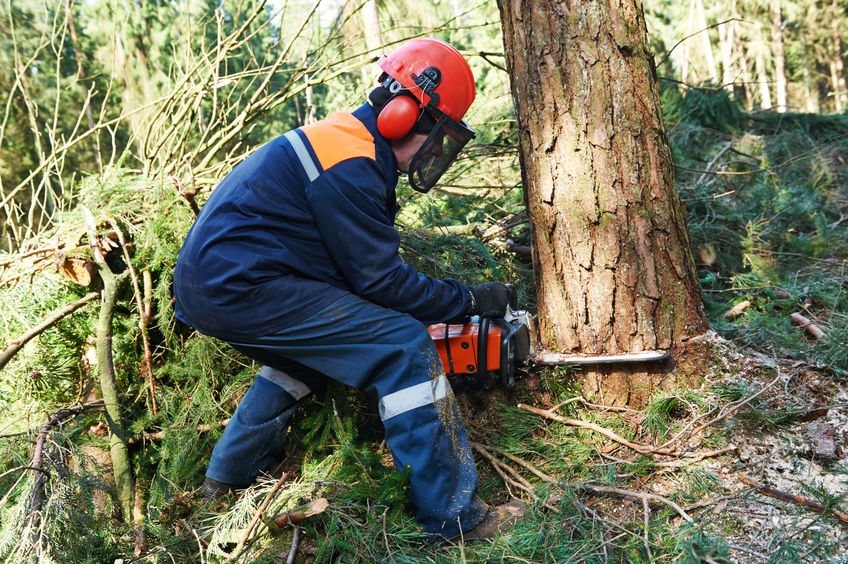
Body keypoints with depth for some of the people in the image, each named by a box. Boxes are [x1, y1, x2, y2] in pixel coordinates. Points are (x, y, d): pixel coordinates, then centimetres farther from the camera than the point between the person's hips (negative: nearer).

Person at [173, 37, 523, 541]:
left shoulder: (346, 139, 16)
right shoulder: (349, 167, -16)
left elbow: (363, 261, 20)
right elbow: (379, 281, -14)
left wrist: (448, 304, 17)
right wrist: (470, 301, -4)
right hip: (238, 287, -11)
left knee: (316, 345, 33)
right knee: (404, 346, -11)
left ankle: (231, 473, 41)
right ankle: (454, 516, -7)